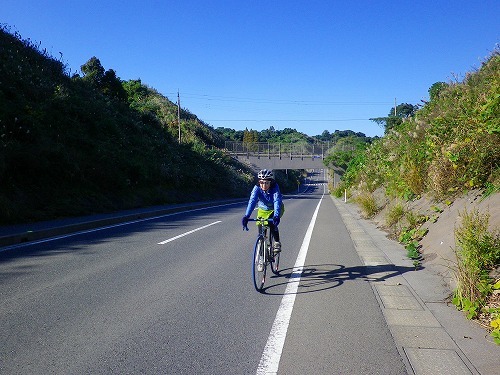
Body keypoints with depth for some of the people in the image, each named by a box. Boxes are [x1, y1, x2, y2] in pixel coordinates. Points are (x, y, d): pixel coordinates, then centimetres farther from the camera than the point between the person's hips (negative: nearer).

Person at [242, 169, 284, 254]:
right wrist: (246, 216, -50)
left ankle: (277, 242, -9)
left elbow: (277, 201, -42)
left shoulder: (275, 188, -30)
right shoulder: (257, 188, -25)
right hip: (263, 210, 3)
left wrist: (276, 216, -58)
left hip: (275, 209, -3)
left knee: (272, 223, -28)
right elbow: (252, 201, -36)